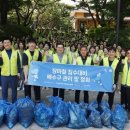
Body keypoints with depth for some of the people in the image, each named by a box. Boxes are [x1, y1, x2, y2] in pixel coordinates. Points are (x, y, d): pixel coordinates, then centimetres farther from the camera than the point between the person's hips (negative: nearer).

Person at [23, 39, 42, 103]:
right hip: (28, 74, -1)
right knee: (27, 89, 9)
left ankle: (38, 101, 27)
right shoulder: (25, 53, -13)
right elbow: (25, 66, -21)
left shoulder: (38, 53, -5)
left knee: (37, 88, 13)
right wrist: (25, 77, -27)